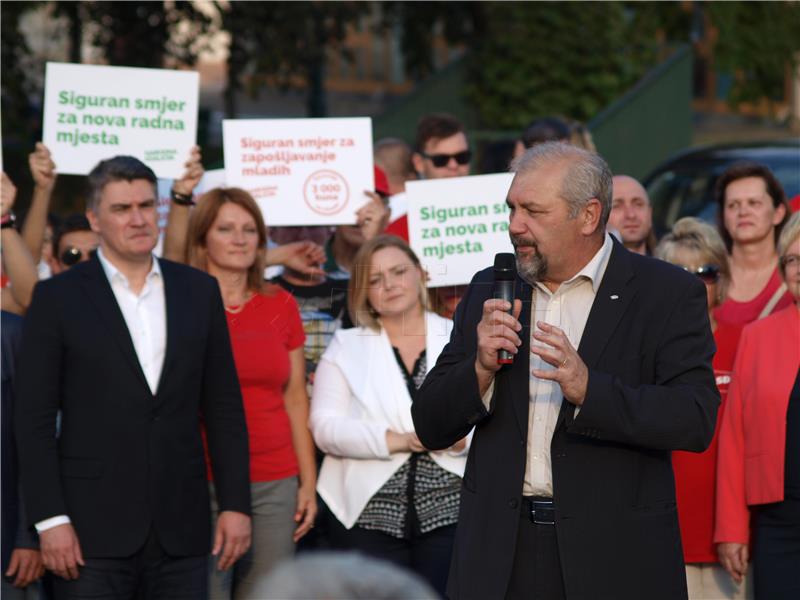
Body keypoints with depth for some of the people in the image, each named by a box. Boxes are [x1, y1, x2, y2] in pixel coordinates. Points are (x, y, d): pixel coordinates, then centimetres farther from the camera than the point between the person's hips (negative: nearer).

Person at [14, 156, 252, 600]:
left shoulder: (200, 291, 10)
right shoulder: (57, 298, 1)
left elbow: (223, 408, 11)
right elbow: (34, 418, -2)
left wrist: (236, 504, 4)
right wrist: (50, 519, -10)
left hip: (181, 529, 3)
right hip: (93, 530, -3)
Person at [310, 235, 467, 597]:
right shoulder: (345, 347, 8)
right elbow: (325, 427, -3)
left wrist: (460, 437, -19)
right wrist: (398, 441, -15)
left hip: (450, 510, 0)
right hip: (369, 516, 0)